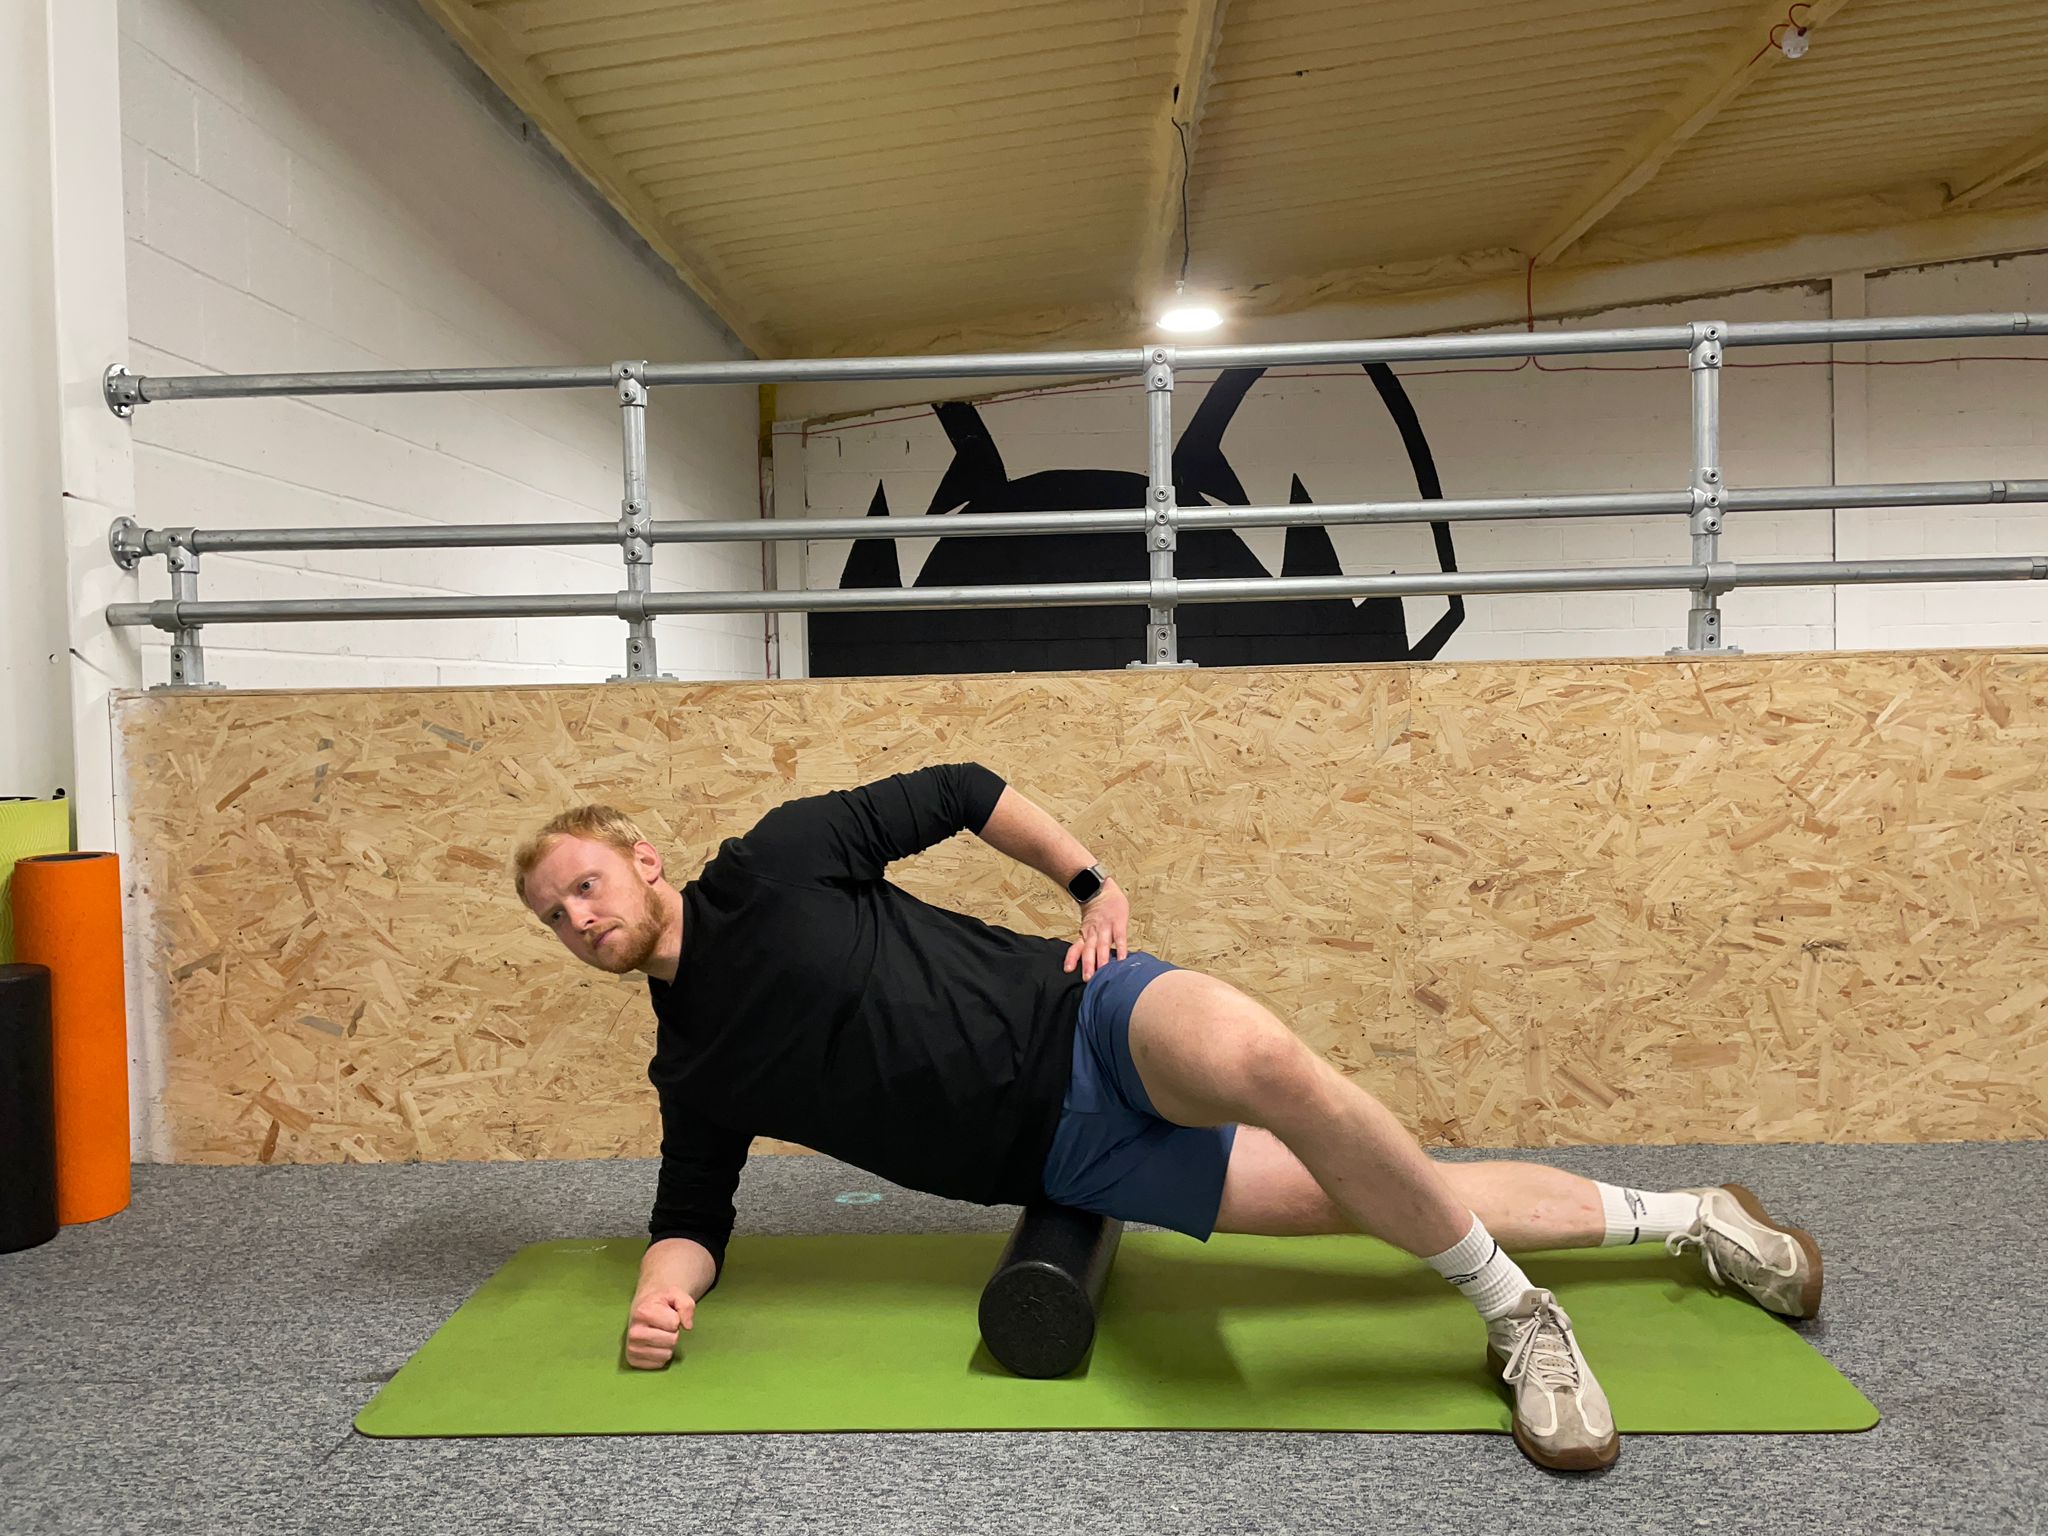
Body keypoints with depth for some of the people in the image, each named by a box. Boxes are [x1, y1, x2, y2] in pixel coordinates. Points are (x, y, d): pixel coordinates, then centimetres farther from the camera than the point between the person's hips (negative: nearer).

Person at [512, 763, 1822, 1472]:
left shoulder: (774, 862, -3)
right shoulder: (691, 1074, 11)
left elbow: (961, 791, 3)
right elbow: (695, 1211, 18)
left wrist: (1098, 886, -3)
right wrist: (668, 1288, -5)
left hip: (1084, 1015, -3)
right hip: (1067, 1154, 4)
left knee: (1259, 1061, -38)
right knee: (1384, 1197, 0)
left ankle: (1518, 1320, -16)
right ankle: (1675, 1217, 19)